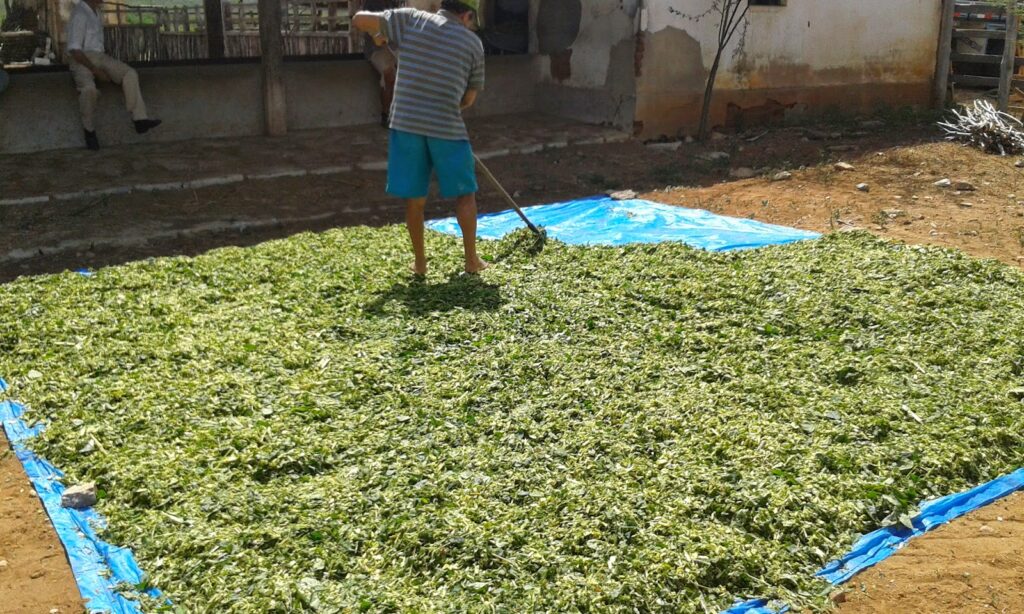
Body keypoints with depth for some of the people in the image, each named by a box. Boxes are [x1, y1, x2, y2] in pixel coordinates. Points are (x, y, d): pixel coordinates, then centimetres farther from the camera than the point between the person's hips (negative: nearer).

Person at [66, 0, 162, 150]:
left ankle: (140, 120, -15)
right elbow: (74, 50, -20)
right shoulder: (79, 14, -17)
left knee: (130, 74, -11)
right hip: (82, 59, -8)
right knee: (89, 88, -35)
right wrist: (96, 71, -20)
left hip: (99, 56, 8)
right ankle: (89, 130, -15)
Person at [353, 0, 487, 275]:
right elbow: (469, 98, 10)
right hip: (448, 128, -1)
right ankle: (471, 259, 20)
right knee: (464, 194, 15)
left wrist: (378, 35, 25)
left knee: (414, 199, 12)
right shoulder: (473, 42, 6)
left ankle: (419, 262, 20)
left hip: (406, 123, 2)